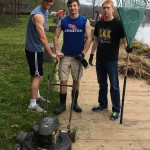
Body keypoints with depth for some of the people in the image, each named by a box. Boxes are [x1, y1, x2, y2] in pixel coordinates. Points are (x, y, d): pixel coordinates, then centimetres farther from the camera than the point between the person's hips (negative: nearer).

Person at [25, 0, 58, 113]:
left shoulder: (45, 11, 7)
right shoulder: (38, 15, -25)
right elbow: (42, 38, -27)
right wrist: (51, 54, -22)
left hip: (37, 48, 9)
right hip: (33, 50, -9)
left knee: (37, 75, 22)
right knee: (37, 76, -5)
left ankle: (37, 95, 40)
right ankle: (32, 105, 2)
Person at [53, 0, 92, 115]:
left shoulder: (85, 21, -2)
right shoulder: (63, 21, 2)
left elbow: (89, 39, -5)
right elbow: (56, 37, 4)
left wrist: (83, 53, -13)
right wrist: (57, 51, -9)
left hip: (78, 56, 0)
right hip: (65, 56, 1)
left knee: (76, 80, 9)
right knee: (63, 81, 0)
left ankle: (75, 103, 24)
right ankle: (62, 104, 12)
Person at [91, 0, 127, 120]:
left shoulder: (117, 24, -7)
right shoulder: (99, 24, 8)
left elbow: (124, 39, -9)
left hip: (112, 60, -5)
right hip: (100, 59, 5)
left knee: (114, 85, 1)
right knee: (102, 83, 16)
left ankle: (116, 110, 11)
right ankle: (103, 104, 32)